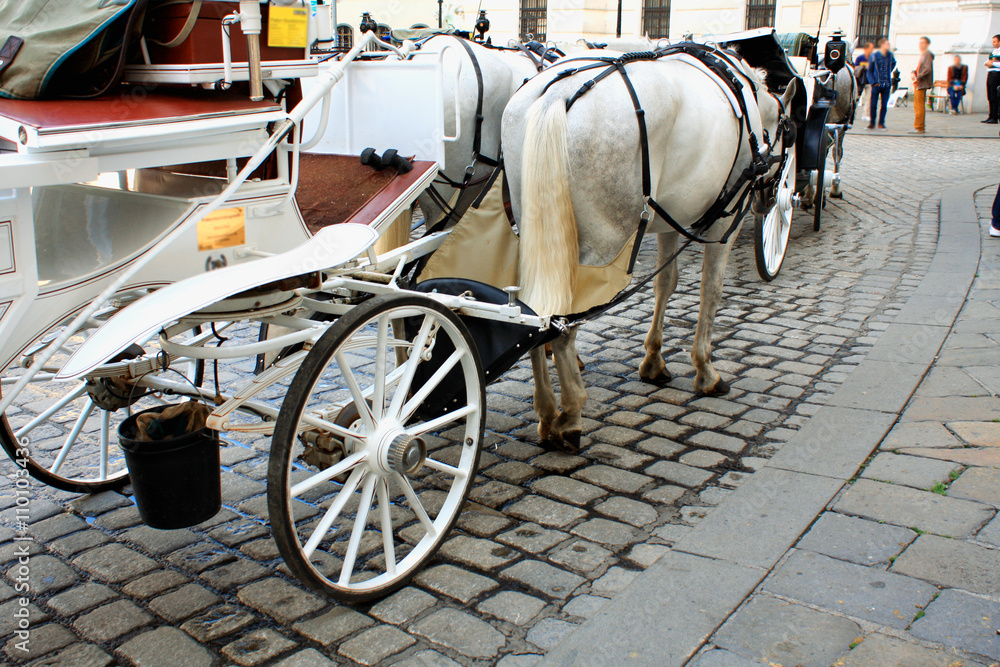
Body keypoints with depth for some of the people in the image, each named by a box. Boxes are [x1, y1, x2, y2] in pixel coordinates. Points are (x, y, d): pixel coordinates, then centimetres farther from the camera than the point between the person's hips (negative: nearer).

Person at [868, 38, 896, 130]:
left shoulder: (890, 55, 6)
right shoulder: (874, 56, -4)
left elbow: (893, 63, 28)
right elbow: (869, 70, 0)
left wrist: (889, 72, 14)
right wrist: (873, 82, -10)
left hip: (887, 84, 3)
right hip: (877, 84, -3)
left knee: (884, 105, 3)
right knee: (873, 105, -2)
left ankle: (881, 123, 10)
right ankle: (872, 123, 10)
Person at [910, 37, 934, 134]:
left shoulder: (928, 54, -10)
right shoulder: (922, 54, 19)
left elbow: (927, 69, -20)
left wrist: (918, 77, -18)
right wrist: (913, 73, 5)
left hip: (922, 84, -10)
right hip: (918, 84, 10)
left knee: (919, 106, -10)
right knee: (917, 106, 13)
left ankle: (918, 128, -9)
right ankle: (920, 127, 18)